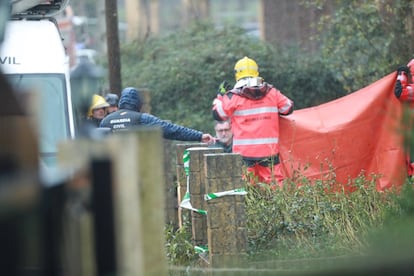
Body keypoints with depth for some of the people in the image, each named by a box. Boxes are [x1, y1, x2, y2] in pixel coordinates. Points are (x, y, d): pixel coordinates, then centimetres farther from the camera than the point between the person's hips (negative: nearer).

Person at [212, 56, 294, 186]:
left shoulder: (233, 97, -6)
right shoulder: (272, 93, 3)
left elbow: (217, 114, 1)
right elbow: (288, 108, 13)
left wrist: (219, 97, 18)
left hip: (244, 151, -2)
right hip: (269, 150, 2)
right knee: (274, 183, 6)